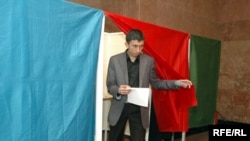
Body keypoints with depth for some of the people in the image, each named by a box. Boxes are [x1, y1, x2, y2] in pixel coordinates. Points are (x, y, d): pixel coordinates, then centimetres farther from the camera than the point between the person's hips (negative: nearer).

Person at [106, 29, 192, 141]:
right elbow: (110, 85, -2)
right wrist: (118, 90, -25)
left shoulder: (149, 61, 1)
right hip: (119, 108, 0)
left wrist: (176, 83, -3)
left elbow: (155, 83, 9)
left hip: (139, 109, 0)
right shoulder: (114, 60, -3)